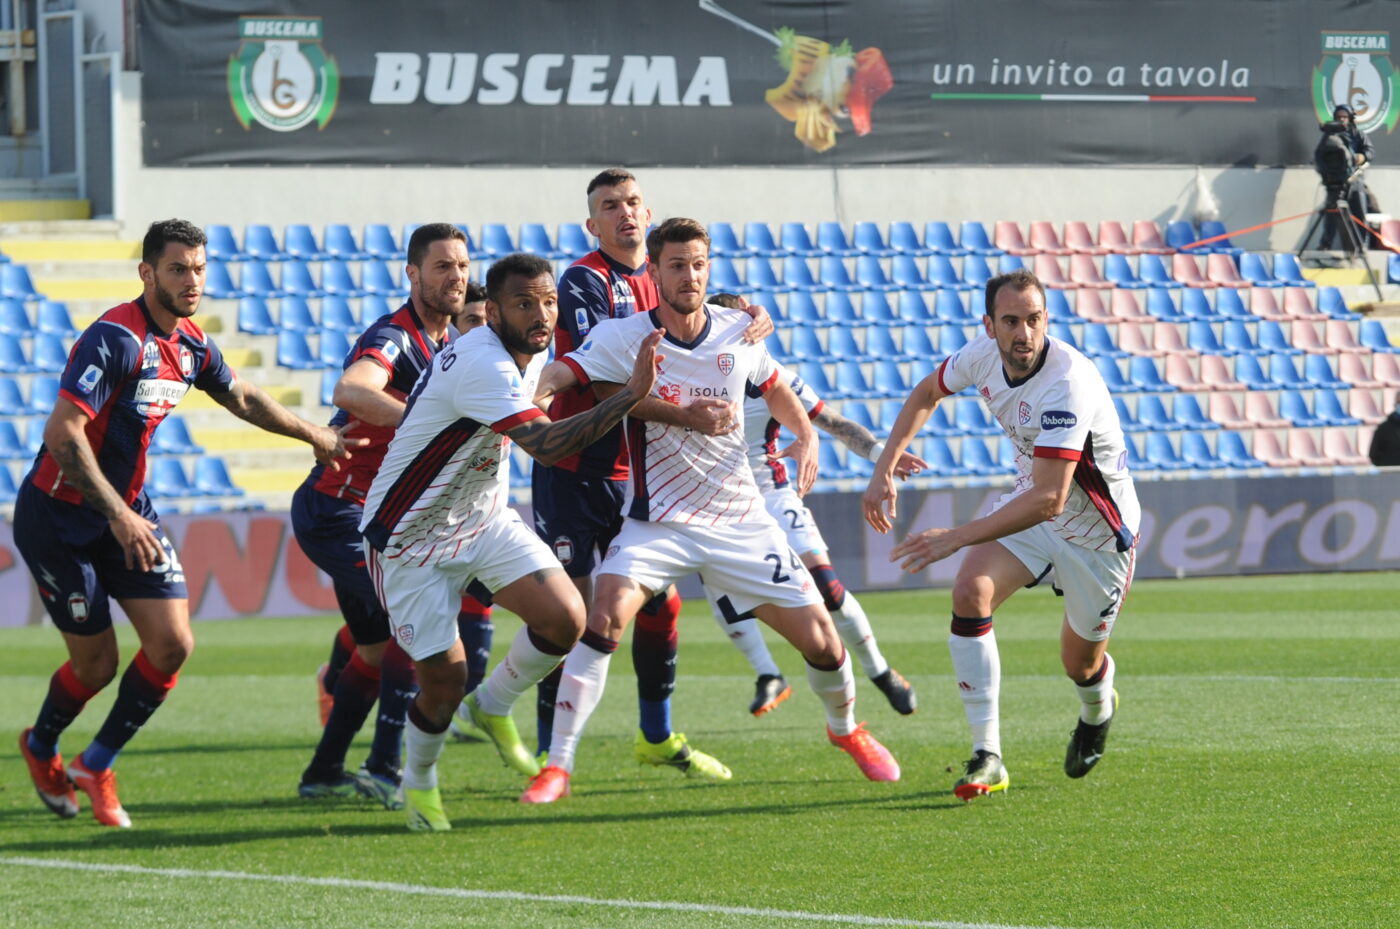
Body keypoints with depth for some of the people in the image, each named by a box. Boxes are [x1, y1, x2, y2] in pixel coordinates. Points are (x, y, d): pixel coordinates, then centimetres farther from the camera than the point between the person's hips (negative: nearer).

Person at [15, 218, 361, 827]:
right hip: (59, 518, -7)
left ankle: (95, 766, 11)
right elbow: (62, 435, -30)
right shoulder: (115, 339, -24)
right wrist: (119, 514, -31)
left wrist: (313, 435, 28)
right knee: (97, 663, 0)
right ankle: (40, 748, 32)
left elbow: (241, 398, 24)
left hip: (127, 511, 7)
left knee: (173, 643, -6)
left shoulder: (191, 345, 2)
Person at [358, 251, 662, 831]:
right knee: (444, 682, -6)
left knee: (564, 618, -14)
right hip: (410, 540, -7)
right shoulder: (482, 366, -32)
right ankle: (417, 784, 25)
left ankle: (494, 707, 14)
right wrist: (631, 394, -46)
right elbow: (547, 446, -43)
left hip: (485, 519, 7)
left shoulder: (530, 351, -2)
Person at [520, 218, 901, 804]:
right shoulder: (623, 338, -12)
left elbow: (773, 387, 19)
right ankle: (557, 767, -21)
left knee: (820, 640, 0)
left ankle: (846, 729, 34)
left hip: (740, 520, 3)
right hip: (657, 523, -3)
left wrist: (805, 436, 3)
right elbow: (554, 377, -26)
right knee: (606, 617, -28)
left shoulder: (737, 330, -1)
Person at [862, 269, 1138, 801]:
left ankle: (1098, 712, 50)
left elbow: (1049, 499, -42)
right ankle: (987, 756, -17)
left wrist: (958, 538, -46)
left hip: (1097, 531, -5)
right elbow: (927, 394, 10)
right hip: (1029, 504, 5)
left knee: (1081, 667, 9)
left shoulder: (1068, 384, -37)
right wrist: (884, 468, 0)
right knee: (970, 592, -21)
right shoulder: (983, 355, -14)